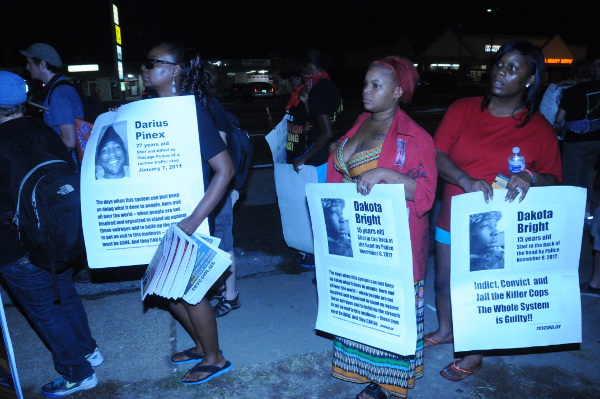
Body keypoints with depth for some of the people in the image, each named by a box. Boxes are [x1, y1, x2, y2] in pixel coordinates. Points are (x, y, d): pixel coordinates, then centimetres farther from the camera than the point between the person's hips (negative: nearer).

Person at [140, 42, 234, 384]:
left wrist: (194, 220, -29)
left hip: (185, 220, -8)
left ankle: (215, 359, 30)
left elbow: (225, 169, -25)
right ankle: (202, 346, 40)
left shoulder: (191, 111, -19)